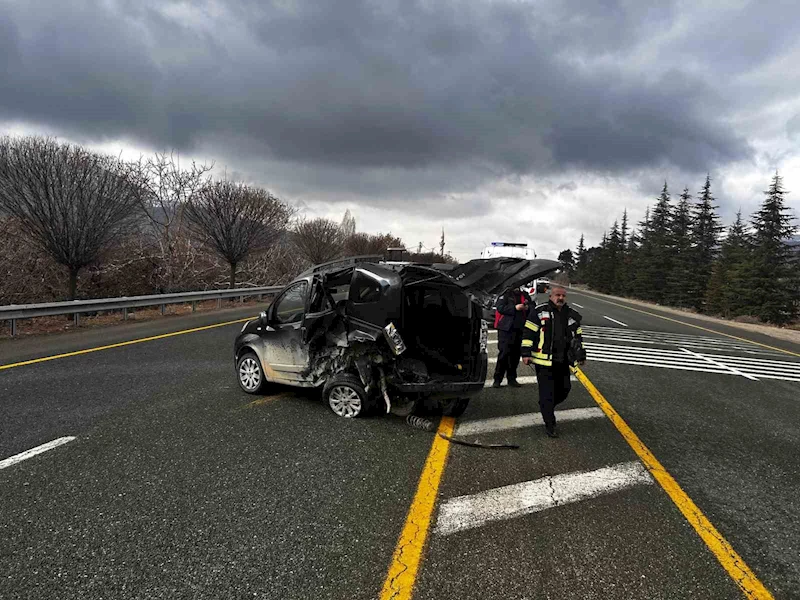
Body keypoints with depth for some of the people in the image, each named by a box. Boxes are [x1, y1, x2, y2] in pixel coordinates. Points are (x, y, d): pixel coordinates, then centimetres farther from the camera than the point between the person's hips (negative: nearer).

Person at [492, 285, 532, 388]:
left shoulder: (525, 296, 15)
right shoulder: (506, 295, 1)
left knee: (515, 355, 8)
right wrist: (515, 308, -17)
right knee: (503, 353, -7)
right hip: (506, 329, -5)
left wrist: (528, 307, -4)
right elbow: (500, 308, -11)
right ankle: (497, 380, -2)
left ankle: (511, 379, 17)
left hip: (519, 329, 5)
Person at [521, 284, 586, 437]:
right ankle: (550, 425, 7)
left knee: (564, 390, 10)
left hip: (563, 362, 5)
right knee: (547, 392, -3)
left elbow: (578, 336, 20)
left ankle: (545, 406, 37)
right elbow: (528, 333, -5)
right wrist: (526, 353, -9)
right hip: (544, 361, -5)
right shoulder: (539, 311, -5)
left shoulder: (572, 315, 11)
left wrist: (581, 355, 19)